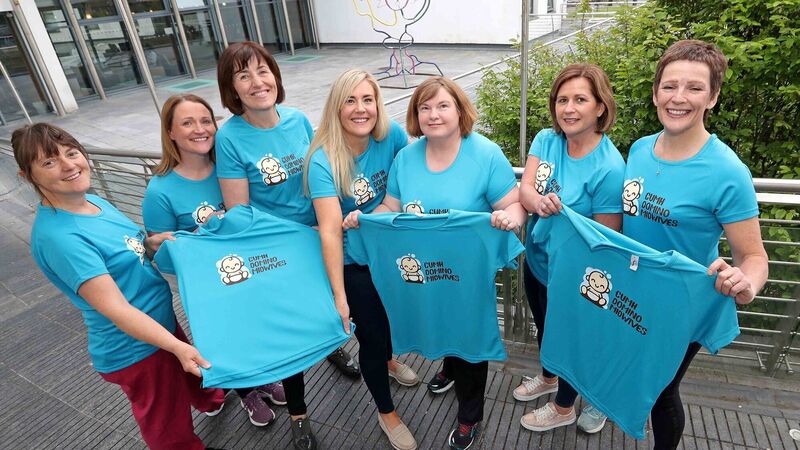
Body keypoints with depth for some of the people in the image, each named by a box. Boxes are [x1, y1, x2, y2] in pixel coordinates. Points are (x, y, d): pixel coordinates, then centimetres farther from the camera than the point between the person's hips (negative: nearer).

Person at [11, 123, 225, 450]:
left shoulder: (92, 201, 0)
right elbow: (113, 307, -31)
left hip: (162, 323, 9)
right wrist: (177, 346, -37)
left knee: (190, 375, 36)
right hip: (136, 351, -9)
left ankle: (212, 401, 65)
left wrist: (150, 243, -7)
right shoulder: (56, 236, -27)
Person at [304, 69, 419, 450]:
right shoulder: (323, 160, -27)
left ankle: (388, 361, 62)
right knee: (371, 333, 5)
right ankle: (386, 414, 33)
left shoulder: (392, 135, -15)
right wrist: (338, 295, -30)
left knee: (389, 310, 27)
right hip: (352, 262, -4)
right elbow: (330, 232, -30)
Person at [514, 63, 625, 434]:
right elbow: (524, 189, -20)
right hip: (536, 261, 6)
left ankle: (563, 408, 47)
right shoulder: (546, 140, -9)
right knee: (544, 327, 28)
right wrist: (539, 202, -41)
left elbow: (606, 235, -21)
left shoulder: (609, 167, -26)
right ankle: (548, 378, 59)